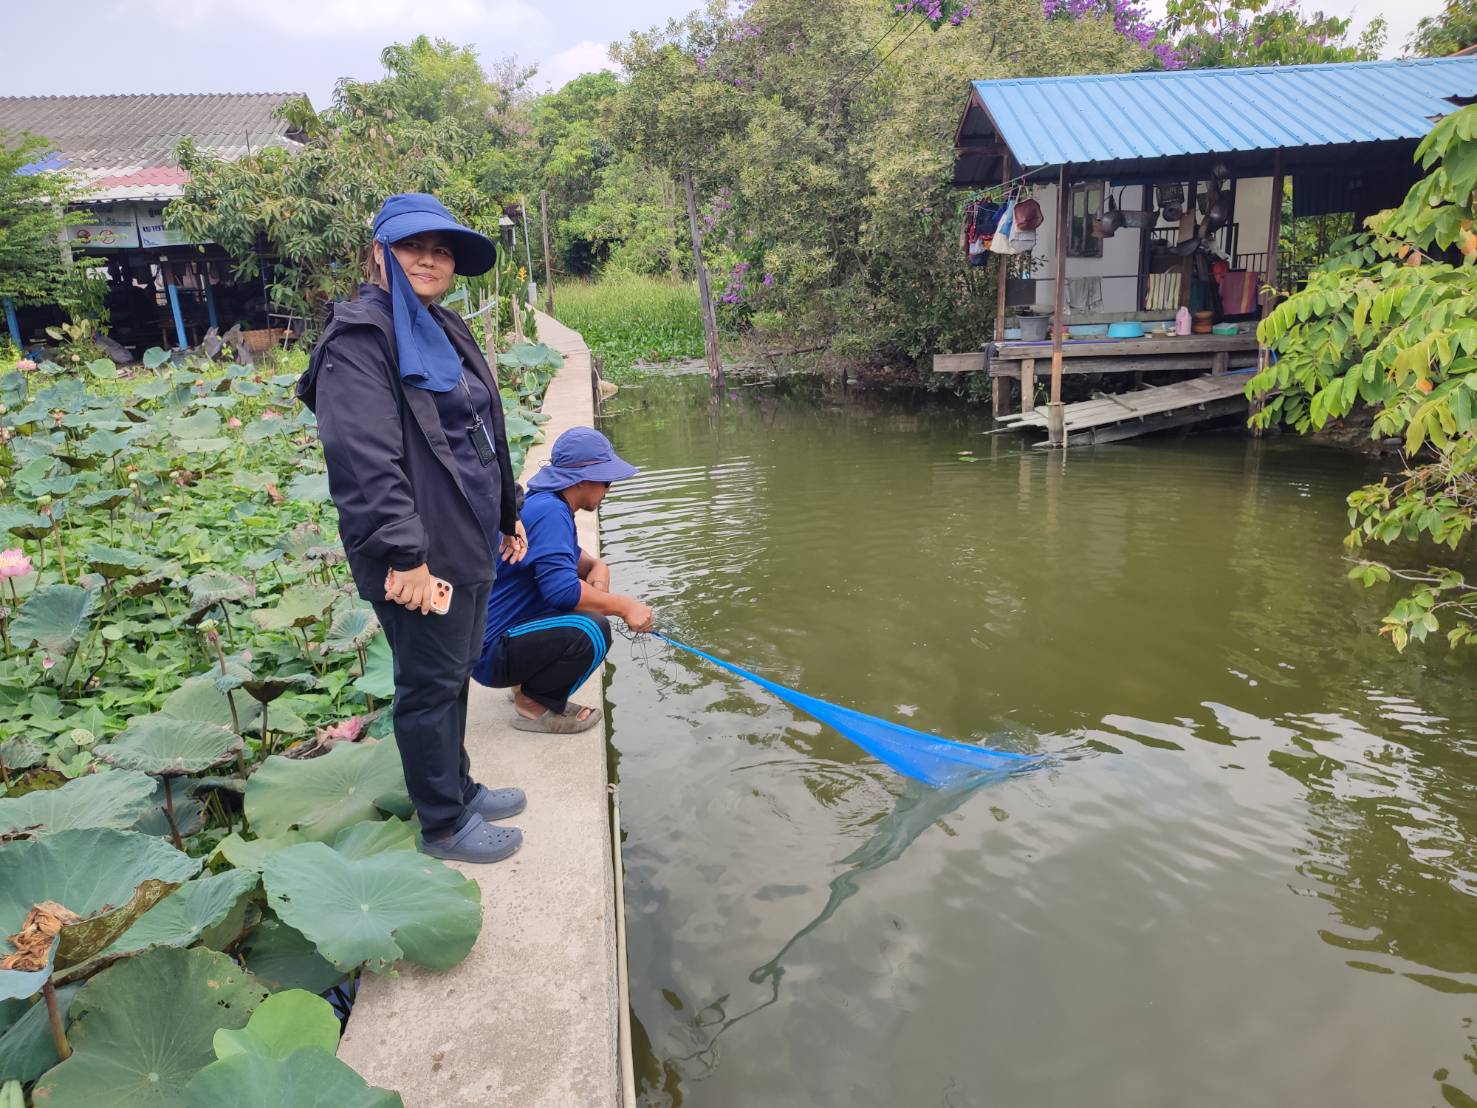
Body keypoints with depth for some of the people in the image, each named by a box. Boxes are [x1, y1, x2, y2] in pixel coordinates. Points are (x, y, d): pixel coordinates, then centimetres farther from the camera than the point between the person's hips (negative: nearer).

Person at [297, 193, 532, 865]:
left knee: (455, 672, 20)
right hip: (421, 555, -9)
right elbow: (365, 458, -23)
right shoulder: (360, 334, -14)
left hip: (468, 543, 9)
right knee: (431, 685, 4)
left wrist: (508, 513, 25)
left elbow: (484, 434, 23)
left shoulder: (443, 329, 16)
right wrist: (405, 554, -26)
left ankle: (458, 786, 38)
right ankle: (443, 823, 21)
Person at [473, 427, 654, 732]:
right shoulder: (550, 512, -21)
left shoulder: (548, 504, 10)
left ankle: (528, 682, 15)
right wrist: (624, 606, -20)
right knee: (591, 630, -28)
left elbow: (573, 556, 21)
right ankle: (533, 706, -6)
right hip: (489, 651, -10)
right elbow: (562, 589, -29)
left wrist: (597, 568, -1)